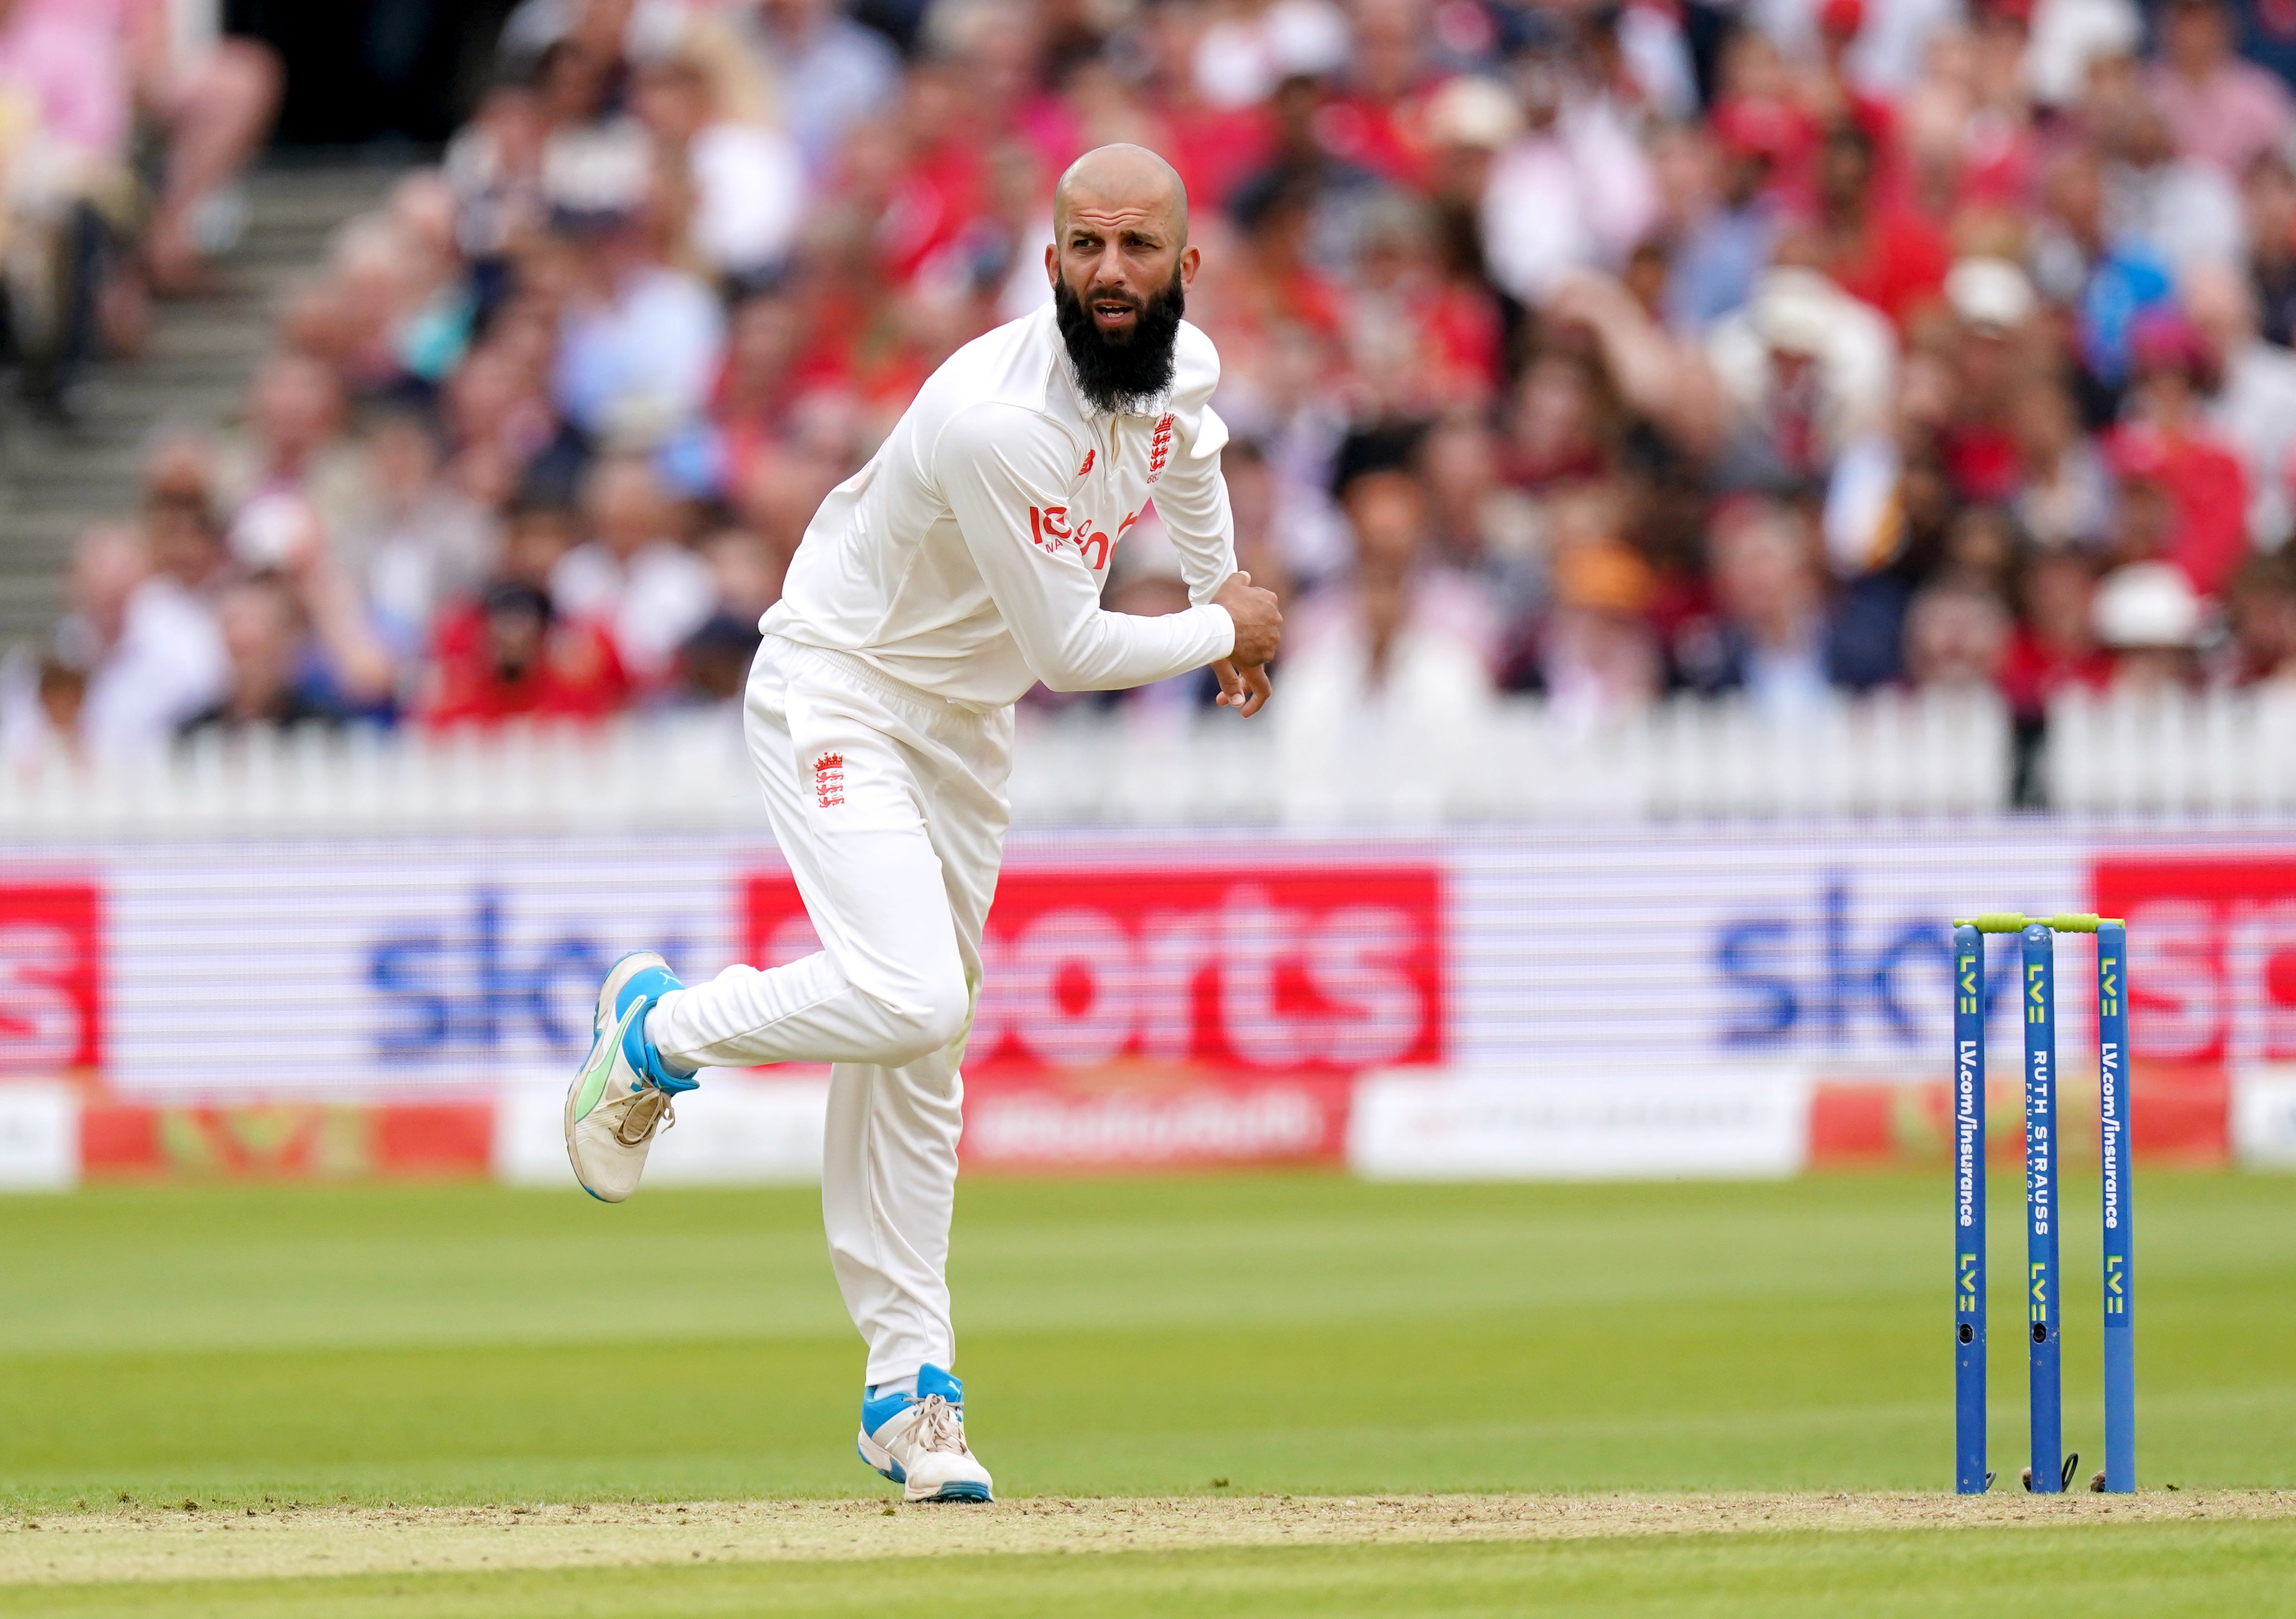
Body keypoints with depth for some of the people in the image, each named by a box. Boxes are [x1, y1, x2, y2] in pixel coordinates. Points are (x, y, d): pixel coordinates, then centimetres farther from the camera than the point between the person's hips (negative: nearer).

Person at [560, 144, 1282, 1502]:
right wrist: (1222, 632, -10)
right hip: (839, 694, -8)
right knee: (909, 998, -26)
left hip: (968, 718, 8)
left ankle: (910, 1388, 15)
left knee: (918, 1055, 11)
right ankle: (657, 1033, 1)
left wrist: (1224, 590, 27)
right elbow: (1068, 648, -24)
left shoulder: (1188, 364, -8)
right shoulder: (991, 419, -33)